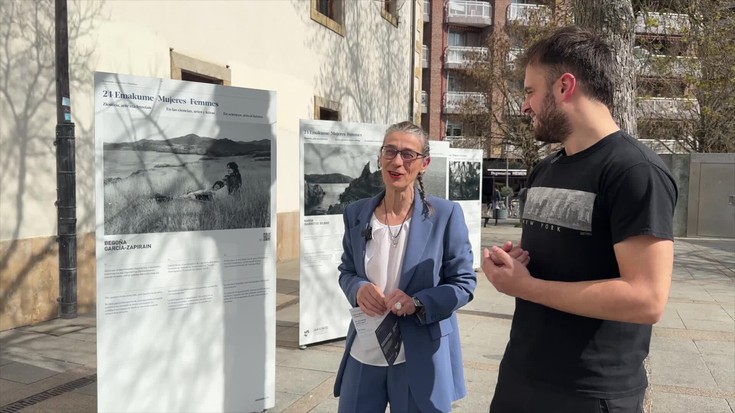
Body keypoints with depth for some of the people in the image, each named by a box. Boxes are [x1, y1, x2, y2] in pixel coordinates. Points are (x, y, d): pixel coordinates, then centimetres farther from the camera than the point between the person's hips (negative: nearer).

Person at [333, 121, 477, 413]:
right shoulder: (356, 213, 1)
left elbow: (464, 283, -5)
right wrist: (358, 288, -12)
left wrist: (418, 303, -22)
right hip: (363, 356, 3)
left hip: (420, 359, -3)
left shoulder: (445, 214, -9)